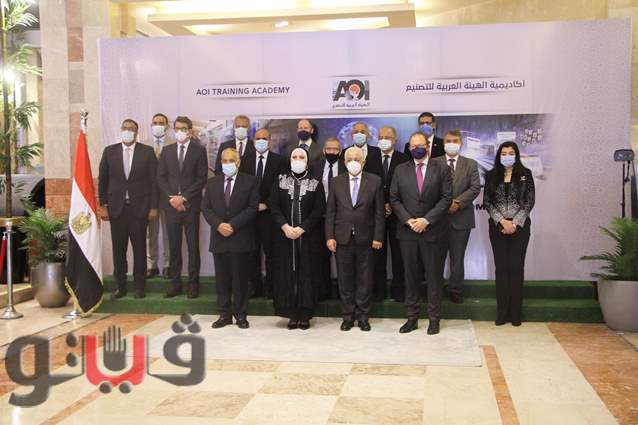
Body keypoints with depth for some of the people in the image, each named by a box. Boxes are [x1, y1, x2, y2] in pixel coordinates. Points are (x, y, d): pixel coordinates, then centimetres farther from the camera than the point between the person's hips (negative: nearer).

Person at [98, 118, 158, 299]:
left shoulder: (147, 152, 2)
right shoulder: (109, 151, 6)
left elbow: (153, 180, 1)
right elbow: (102, 180, 8)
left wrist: (153, 207, -3)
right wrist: (103, 205, 2)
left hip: (139, 208, -1)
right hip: (116, 208, 2)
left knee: (139, 248, 3)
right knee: (118, 249, 5)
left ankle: (139, 286, 13)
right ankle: (120, 286, 15)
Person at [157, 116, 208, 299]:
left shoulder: (199, 150, 1)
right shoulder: (166, 150, 11)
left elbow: (202, 178, -5)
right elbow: (161, 177, 9)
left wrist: (183, 197, -11)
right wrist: (172, 197, -6)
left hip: (191, 204, -3)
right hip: (171, 204, 3)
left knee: (193, 244, 2)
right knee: (174, 245, 5)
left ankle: (193, 282, 9)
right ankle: (175, 282, 12)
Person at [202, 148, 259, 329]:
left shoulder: (250, 181, 1)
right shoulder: (212, 183, 12)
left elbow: (252, 207, -7)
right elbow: (206, 208, 7)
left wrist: (232, 225, -15)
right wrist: (218, 224, -11)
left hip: (240, 238, -3)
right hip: (219, 238, 3)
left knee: (240, 278, 2)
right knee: (222, 278, 7)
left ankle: (241, 315, 12)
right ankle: (224, 314, 16)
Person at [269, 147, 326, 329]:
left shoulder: (315, 183, 2)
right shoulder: (281, 181, 7)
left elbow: (319, 209, -5)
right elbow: (274, 205, 2)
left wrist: (302, 228, -14)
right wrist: (285, 226, -12)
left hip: (308, 236, -1)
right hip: (285, 235, 2)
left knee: (307, 273, 1)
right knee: (288, 273, 2)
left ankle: (305, 314, 9)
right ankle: (292, 314, 10)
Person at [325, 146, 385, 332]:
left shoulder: (375, 181, 1)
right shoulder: (337, 182, 5)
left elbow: (379, 212, 0)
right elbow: (330, 212, 5)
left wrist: (378, 237, -6)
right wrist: (329, 236, -3)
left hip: (365, 238, -1)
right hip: (342, 238, 1)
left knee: (364, 279, 6)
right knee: (345, 279, 8)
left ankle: (362, 315, 18)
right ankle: (348, 315, 19)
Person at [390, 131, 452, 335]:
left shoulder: (441, 169, 2)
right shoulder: (400, 170, 8)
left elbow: (446, 198, -4)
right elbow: (394, 199, 6)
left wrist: (426, 220, -12)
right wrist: (408, 220, -8)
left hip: (432, 230, -2)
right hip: (407, 230, 2)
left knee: (434, 276, 4)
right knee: (410, 275, 7)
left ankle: (434, 318, 14)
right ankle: (412, 317, 16)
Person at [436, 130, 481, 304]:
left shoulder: (471, 164, 7)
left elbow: (475, 187, -3)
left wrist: (458, 202, -16)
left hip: (461, 217, 1)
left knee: (457, 258, 8)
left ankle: (455, 291, 19)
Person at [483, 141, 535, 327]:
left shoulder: (525, 174, 3)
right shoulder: (492, 175, 6)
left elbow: (529, 202, -1)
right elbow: (487, 202, 1)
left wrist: (515, 223, -10)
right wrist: (502, 221, -10)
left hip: (520, 226, -1)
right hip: (497, 226, 1)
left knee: (516, 267, -1)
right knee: (501, 267, 2)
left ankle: (516, 313, 7)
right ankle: (502, 313, 8)